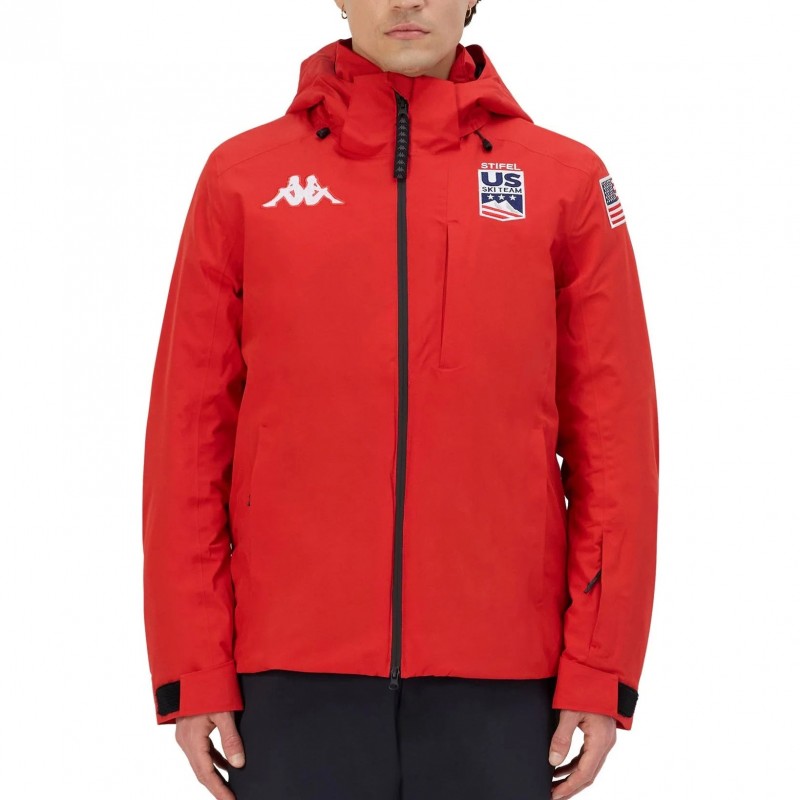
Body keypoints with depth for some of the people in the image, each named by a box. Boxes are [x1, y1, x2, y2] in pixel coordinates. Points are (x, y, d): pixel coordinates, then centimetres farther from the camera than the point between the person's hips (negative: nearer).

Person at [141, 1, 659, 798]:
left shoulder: (566, 180, 5)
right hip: (295, 672, 0)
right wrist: (193, 671, 0)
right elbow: (192, 430, 5)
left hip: (499, 674, 0)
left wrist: (599, 671, -1)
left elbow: (612, 433, 4)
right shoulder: (242, 177, 6)